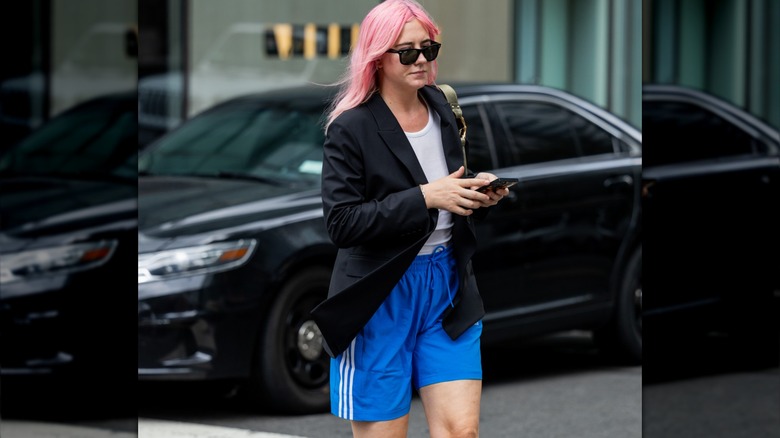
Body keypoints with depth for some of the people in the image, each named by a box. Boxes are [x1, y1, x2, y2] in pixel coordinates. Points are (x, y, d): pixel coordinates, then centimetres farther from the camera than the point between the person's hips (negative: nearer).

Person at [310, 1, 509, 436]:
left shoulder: (441, 109, 6)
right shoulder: (350, 128, -11)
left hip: (447, 286, 5)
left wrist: (478, 193, -3)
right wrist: (425, 197, -23)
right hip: (380, 298, -5)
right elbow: (342, 224, -17)